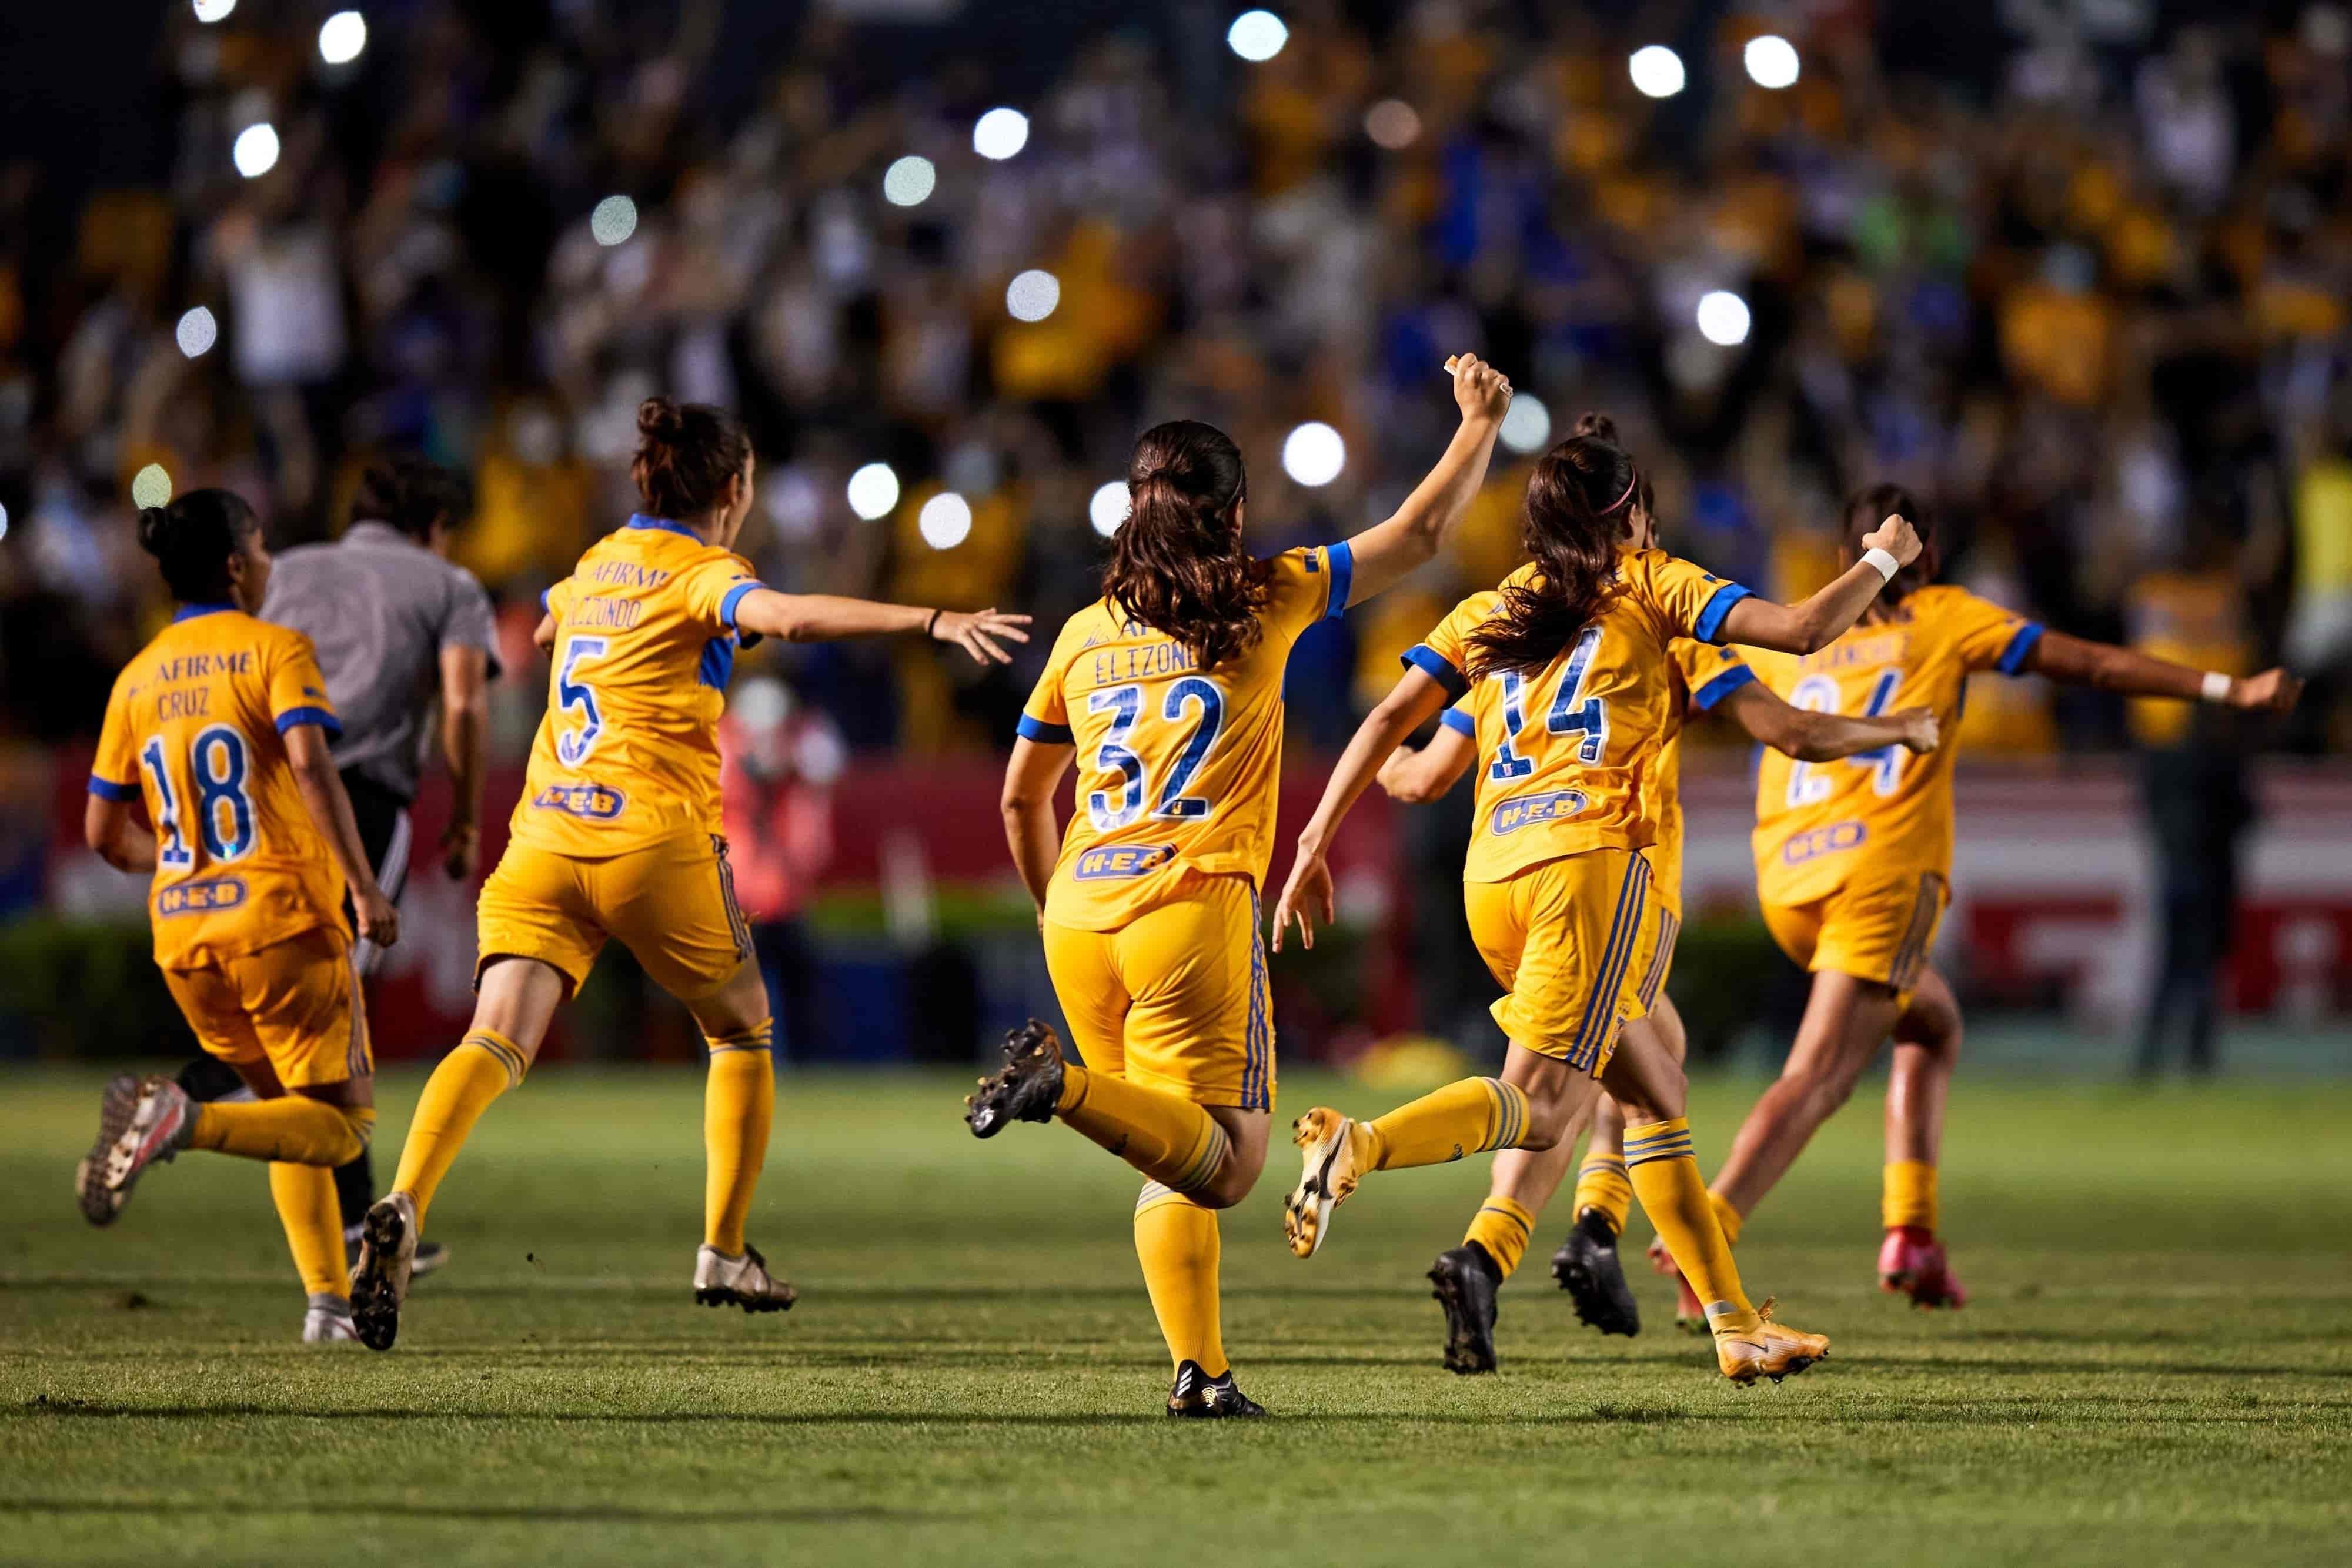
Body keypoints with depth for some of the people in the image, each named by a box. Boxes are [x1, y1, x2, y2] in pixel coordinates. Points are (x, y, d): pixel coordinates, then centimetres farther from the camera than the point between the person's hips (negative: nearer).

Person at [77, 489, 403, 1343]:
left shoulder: (137, 679, 13)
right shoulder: (274, 650, -3)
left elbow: (104, 832, 14)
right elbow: (311, 765, -19)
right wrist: (364, 887, -20)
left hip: (183, 937, 6)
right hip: (283, 919, -6)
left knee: (289, 1111, 20)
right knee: (340, 1123, -1)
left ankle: (329, 1302, 8)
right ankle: (186, 1120, -26)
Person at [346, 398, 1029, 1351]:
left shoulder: (601, 563, 19)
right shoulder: (702, 572, -1)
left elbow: (550, 620, 43)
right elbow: (786, 617, -24)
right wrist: (932, 621, -29)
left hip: (545, 835, 5)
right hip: (653, 839, -5)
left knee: (497, 1042, -11)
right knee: (741, 1030, 19)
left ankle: (404, 1206, -35)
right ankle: (725, 1253, 19)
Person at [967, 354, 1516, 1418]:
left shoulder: (1085, 635, 14)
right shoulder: (1265, 603, 3)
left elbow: (1021, 799, 22)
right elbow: (1419, 532, 9)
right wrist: (1480, 421, 23)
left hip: (1081, 915, 5)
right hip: (1194, 906, -5)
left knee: (1176, 1162, 14)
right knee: (1224, 1164, -6)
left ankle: (1198, 1369, 1)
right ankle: (1066, 1086, -28)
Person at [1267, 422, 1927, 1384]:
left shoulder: (1488, 612, 19)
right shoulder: (1647, 584, 8)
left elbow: (1392, 718, 11)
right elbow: (1803, 629, 1)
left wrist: (1314, 847, 11)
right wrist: (1883, 559, 19)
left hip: (1492, 875, 6)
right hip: (1591, 856, -6)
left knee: (1657, 1095, 16)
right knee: (1540, 1105, -14)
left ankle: (1736, 1325, 15)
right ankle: (1359, 1148, -39)